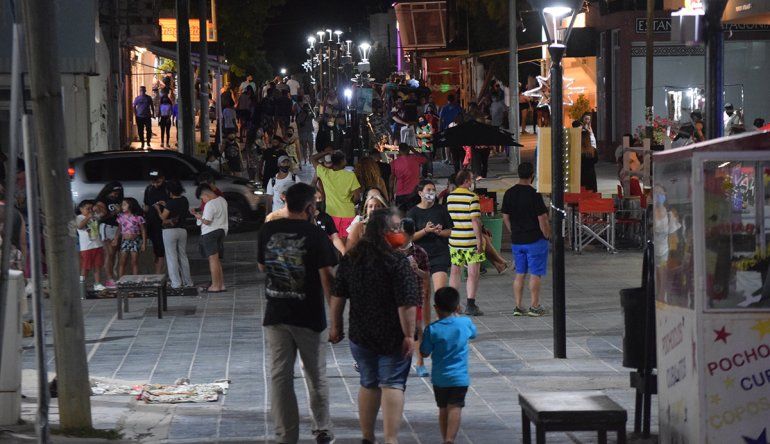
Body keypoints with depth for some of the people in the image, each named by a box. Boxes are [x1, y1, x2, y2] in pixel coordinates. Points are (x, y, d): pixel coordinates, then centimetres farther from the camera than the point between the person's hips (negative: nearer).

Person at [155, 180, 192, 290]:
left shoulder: (171, 203, -16)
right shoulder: (184, 201, 3)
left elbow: (163, 217, -9)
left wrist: (158, 208, 8)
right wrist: (164, 206, 24)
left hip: (170, 231, -6)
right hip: (182, 230, 6)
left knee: (172, 257, 0)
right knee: (183, 256, 14)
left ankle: (176, 283, -2)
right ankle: (187, 281, 16)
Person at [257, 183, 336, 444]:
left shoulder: (268, 230, -1)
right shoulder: (315, 235, -12)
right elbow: (327, 278, -13)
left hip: (276, 315, 3)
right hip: (310, 318, -2)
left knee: (280, 376, 6)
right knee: (316, 376, 13)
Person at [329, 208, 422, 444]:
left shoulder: (350, 259, 3)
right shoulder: (398, 262, -15)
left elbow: (338, 296, 8)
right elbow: (406, 303, -18)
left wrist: (336, 326, 17)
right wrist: (409, 335, -14)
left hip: (360, 335, 5)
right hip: (392, 336, -5)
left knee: (368, 384, 18)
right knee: (392, 385, -1)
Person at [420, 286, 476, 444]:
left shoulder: (432, 329, -12)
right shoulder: (465, 323, -5)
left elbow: (424, 353, -4)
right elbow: (473, 333, 19)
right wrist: (456, 316, 26)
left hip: (439, 378, 0)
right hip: (460, 378, 0)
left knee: (443, 409, 14)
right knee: (455, 408, -5)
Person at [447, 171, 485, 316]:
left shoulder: (449, 197, 6)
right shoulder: (472, 197, -13)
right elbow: (475, 220, -17)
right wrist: (480, 241, -15)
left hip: (454, 240, 6)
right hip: (471, 241, -6)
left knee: (455, 272, 15)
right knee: (473, 273, -2)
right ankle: (470, 305, -7)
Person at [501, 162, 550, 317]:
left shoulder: (509, 194, 2)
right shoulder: (534, 195, -16)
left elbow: (505, 218, 9)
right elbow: (542, 220, -15)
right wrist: (547, 235, 0)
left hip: (516, 240, 5)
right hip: (535, 240, -5)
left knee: (520, 274, 12)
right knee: (535, 274, 2)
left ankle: (518, 306, 11)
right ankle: (535, 307, 5)